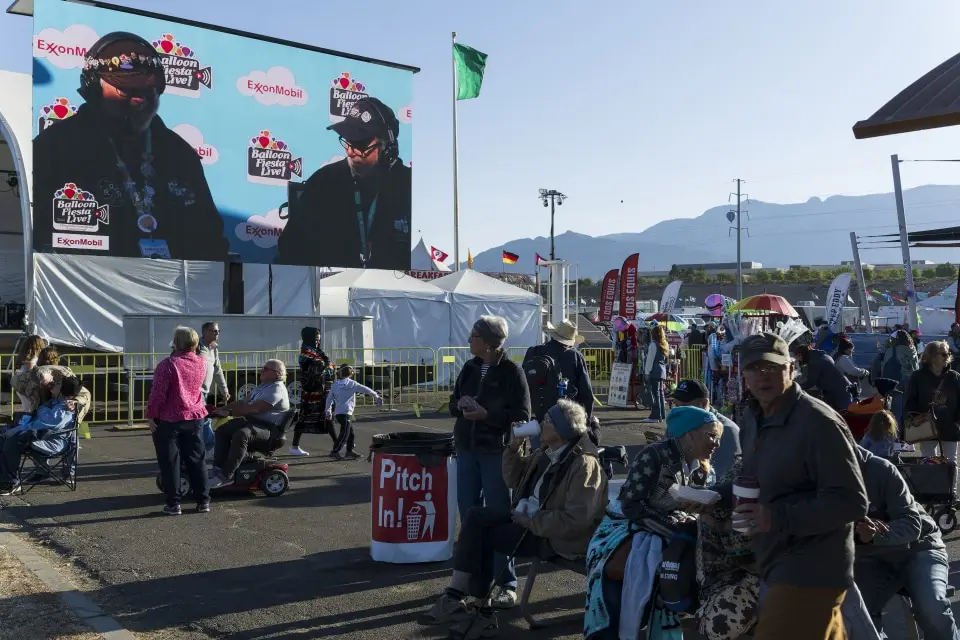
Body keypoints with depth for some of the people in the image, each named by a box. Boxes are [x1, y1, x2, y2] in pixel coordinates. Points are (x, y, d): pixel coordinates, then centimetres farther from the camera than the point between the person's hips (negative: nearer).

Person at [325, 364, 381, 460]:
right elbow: (365, 389, -2)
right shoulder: (351, 383, -4)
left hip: (337, 412, 7)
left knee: (350, 431, 18)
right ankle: (334, 452, -13)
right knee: (344, 434, -8)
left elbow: (329, 398, 20)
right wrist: (376, 396, 9)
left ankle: (350, 451, 23)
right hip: (346, 413, -7)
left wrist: (328, 411, 32)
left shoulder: (335, 385, 12)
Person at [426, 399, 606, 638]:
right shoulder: (546, 452, 7)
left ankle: (483, 610, -2)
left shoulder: (584, 464, -20)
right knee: (476, 516, -11)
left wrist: (529, 521, -22)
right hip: (528, 516, 9)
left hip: (557, 537, -9)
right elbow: (514, 479, 18)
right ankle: (456, 595, -11)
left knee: (483, 537, -16)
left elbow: (575, 520, -27)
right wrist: (514, 448, 1)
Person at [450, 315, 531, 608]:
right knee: (468, 512, 12)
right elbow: (453, 404, 17)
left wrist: (487, 414, -21)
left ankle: (507, 584, 10)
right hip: (467, 450, 6)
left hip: (497, 452, -6)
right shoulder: (470, 368, 8)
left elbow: (522, 416, -13)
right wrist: (460, 404, -6)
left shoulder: (512, 371, -10)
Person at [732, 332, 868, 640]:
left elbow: (851, 501, -22)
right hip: (782, 567, 9)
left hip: (809, 574, -9)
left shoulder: (819, 423, -20)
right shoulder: (751, 418, 8)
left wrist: (778, 517, -28)